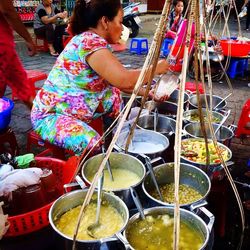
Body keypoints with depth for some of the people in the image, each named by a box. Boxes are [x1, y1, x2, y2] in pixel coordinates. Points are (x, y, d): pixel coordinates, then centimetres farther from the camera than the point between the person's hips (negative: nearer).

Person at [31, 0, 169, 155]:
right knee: (94, 146, -29)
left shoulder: (91, 40, 7)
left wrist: (146, 92, 5)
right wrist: (156, 68, -14)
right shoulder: (90, 42, -22)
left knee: (114, 95, 7)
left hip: (73, 112, 10)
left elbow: (116, 80, 13)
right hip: (51, 115, -10)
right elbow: (124, 80, -30)